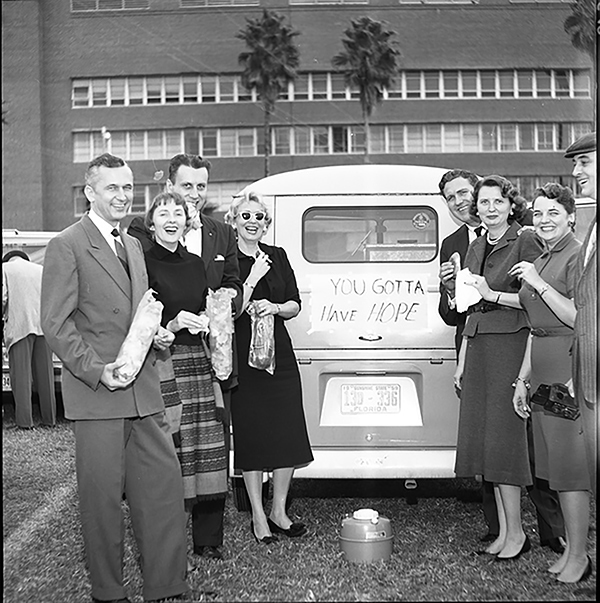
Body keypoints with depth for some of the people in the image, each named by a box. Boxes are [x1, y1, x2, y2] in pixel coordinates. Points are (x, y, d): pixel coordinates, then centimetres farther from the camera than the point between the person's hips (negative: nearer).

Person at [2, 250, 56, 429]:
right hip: (44, 325, 4)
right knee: (45, 373, 9)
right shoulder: (41, 269, 20)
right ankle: (50, 418, 10)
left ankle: (24, 420, -5)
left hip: (19, 326, -4)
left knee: (21, 373, -1)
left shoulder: (5, 268, 9)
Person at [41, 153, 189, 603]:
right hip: (96, 395, -6)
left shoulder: (134, 245, 17)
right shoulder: (67, 246, -7)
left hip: (144, 391, 7)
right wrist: (97, 371, -18)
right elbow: (56, 325, -11)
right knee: (103, 497, 4)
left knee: (165, 486, 6)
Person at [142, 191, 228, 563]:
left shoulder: (195, 264, 15)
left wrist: (204, 321, 3)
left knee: (206, 445, 6)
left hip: (199, 364, 6)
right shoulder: (143, 263, -4)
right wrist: (172, 324, -19)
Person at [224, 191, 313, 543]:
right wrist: (252, 280, -19)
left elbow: (295, 306, 9)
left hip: (280, 355, 4)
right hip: (243, 359, -4)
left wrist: (274, 307, -11)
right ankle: (259, 517, 15)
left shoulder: (278, 256, 9)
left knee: (289, 435, 4)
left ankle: (279, 511, 20)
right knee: (251, 434, 2)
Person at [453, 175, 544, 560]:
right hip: (479, 347, 7)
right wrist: (462, 360, 16)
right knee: (486, 438, 7)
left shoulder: (526, 241, -5)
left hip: (512, 344, -7)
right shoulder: (476, 248, 16)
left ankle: (516, 532, 6)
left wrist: (495, 295, -16)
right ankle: (503, 529, 16)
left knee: (504, 437, -5)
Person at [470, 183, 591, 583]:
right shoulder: (540, 261, 17)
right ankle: (569, 549, 23)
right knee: (555, 463, 12)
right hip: (541, 368, 9)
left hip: (568, 367, -9)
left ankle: (579, 557, 7)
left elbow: (578, 318, -16)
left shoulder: (578, 256, -9)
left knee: (569, 463, -4)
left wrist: (538, 284, -16)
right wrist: (523, 378, 16)